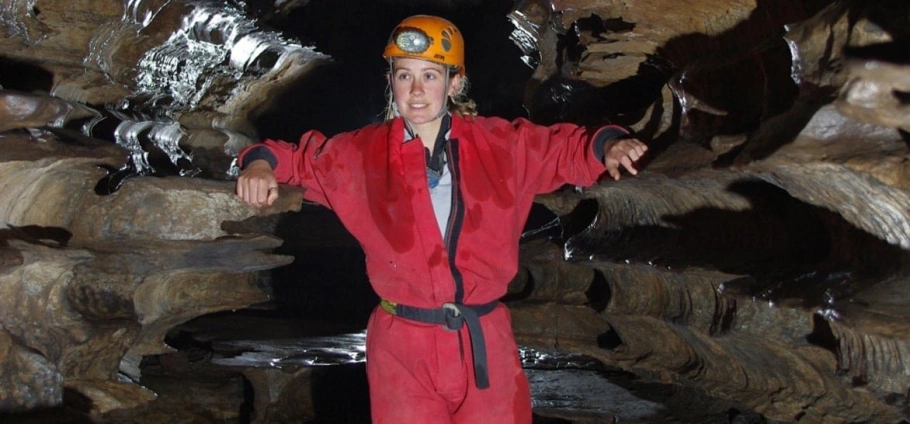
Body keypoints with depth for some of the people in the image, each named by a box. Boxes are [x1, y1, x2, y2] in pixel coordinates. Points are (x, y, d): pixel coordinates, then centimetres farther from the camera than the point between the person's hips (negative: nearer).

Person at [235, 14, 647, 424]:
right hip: (403, 348, -1)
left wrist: (608, 146, -9)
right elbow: (301, 158, 14)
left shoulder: (502, 144, 2)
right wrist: (261, 165, -8)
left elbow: (569, 147, 13)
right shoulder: (361, 153, 1)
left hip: (487, 343, 1)